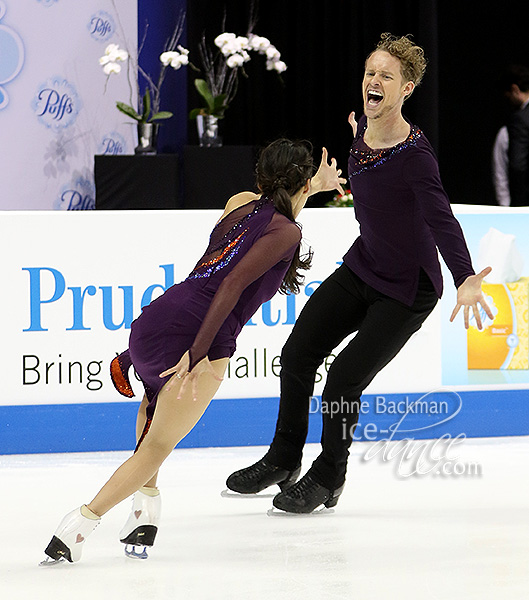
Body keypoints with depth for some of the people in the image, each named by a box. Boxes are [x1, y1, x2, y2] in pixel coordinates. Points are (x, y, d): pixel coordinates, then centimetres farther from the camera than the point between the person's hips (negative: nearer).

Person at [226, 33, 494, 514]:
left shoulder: (415, 155, -28)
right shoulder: (364, 126, -6)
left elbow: (440, 220, -35)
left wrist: (466, 281, -49)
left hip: (408, 289, -7)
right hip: (362, 269, 7)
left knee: (344, 380, -9)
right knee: (298, 352, 4)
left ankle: (327, 480, 15)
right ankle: (284, 460, 25)